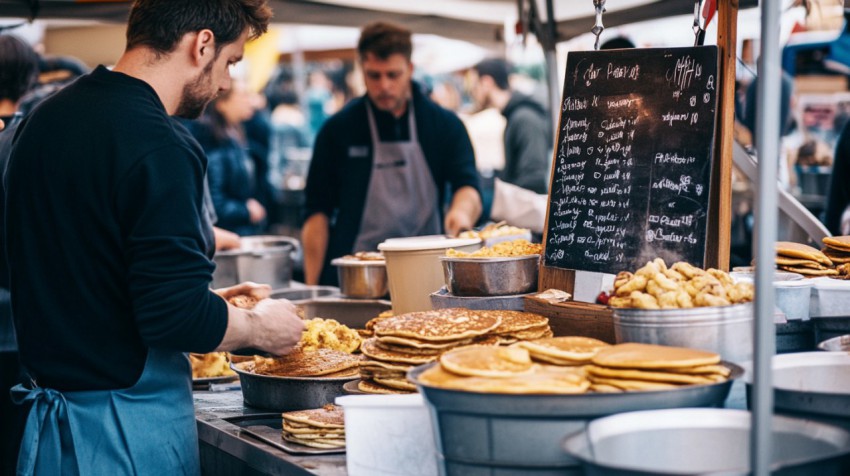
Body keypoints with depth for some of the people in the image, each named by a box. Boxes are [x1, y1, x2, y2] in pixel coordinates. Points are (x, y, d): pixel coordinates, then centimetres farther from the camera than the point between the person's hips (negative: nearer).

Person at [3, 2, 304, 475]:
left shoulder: (42, 120, 7)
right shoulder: (160, 147, -21)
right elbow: (178, 319, -24)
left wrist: (208, 303, 15)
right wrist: (258, 326, -5)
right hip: (131, 426, -8)